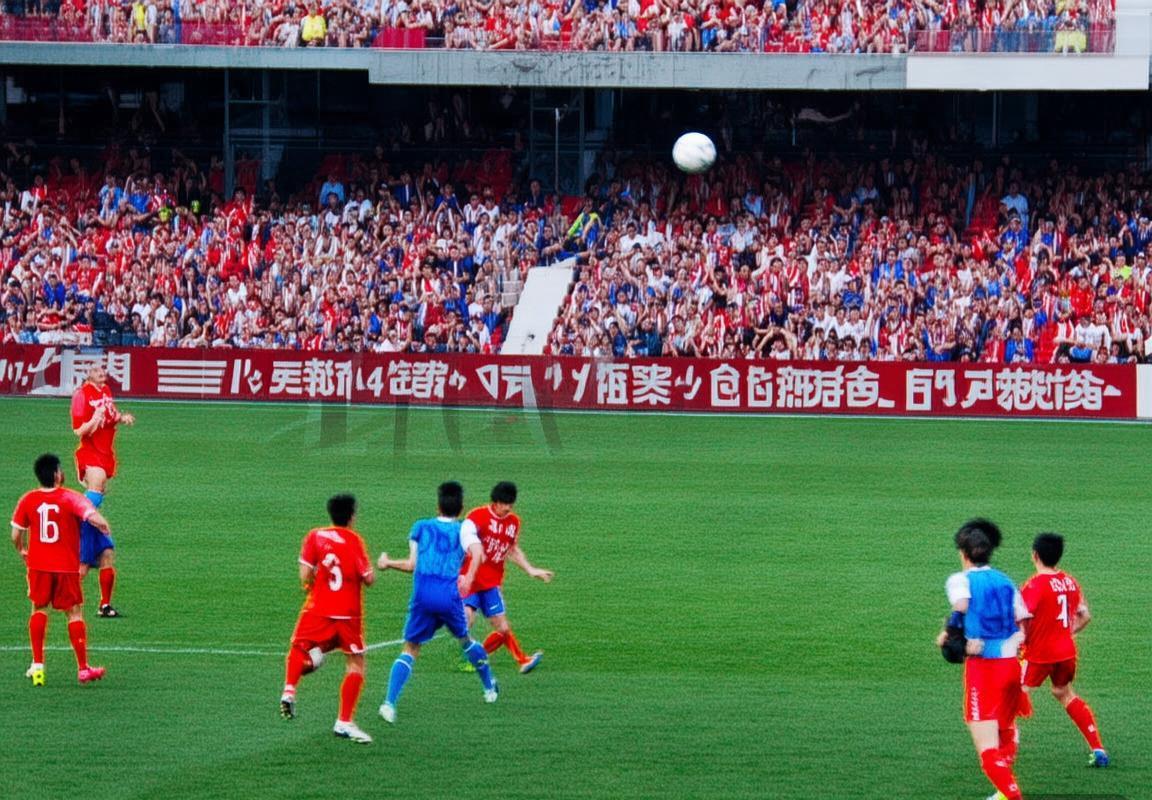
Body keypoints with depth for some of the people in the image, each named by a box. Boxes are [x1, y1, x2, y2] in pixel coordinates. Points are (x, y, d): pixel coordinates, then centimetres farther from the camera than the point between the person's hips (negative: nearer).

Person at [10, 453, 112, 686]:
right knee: (75, 613, 6)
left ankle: (37, 665, 10)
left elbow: (16, 535, 3)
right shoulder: (71, 498, -10)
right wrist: (104, 527, -1)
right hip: (67, 567, -2)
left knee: (39, 609, 17)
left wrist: (22, 551, 24)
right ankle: (83, 668, 6)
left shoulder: (28, 500, -1)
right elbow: (93, 517, -23)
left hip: (38, 565, 2)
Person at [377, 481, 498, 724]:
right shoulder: (463, 529, 11)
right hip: (450, 593, 0)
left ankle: (389, 703, -16)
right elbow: (477, 552, -12)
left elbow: (412, 564, 15)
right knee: (464, 639, 25)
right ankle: (490, 688, 41)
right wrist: (469, 576, -22)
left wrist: (387, 563, 30)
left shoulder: (420, 527, 16)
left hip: (422, 594, 0)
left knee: (410, 648, 3)